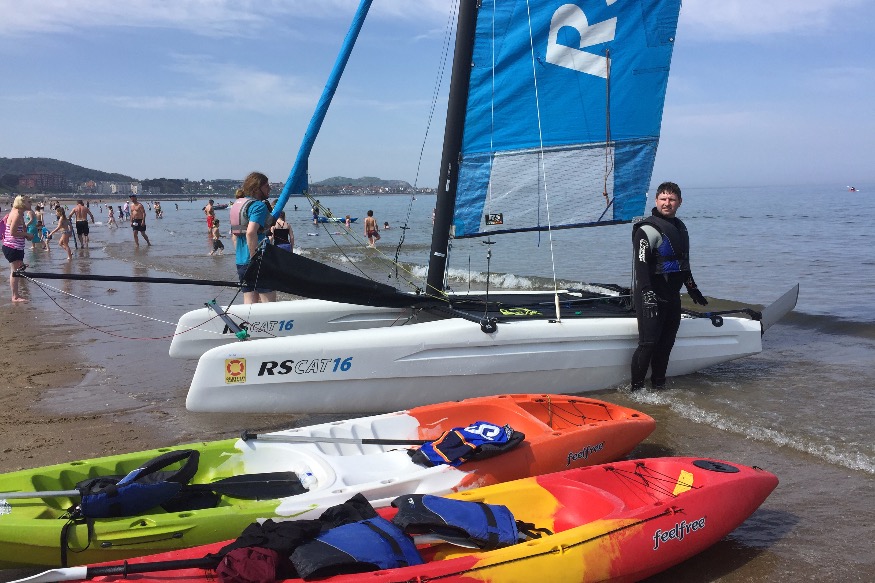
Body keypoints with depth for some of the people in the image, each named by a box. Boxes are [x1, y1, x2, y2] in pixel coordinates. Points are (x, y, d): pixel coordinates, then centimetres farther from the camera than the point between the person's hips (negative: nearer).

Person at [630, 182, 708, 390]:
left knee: (666, 343, 10)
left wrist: (692, 288, 31)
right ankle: (636, 389, -3)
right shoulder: (648, 229, -10)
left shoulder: (680, 227, 18)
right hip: (651, 296, -8)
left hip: (672, 295, 8)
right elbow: (641, 265, -18)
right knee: (648, 343, -11)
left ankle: (658, 385, 20)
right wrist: (648, 295, -26)